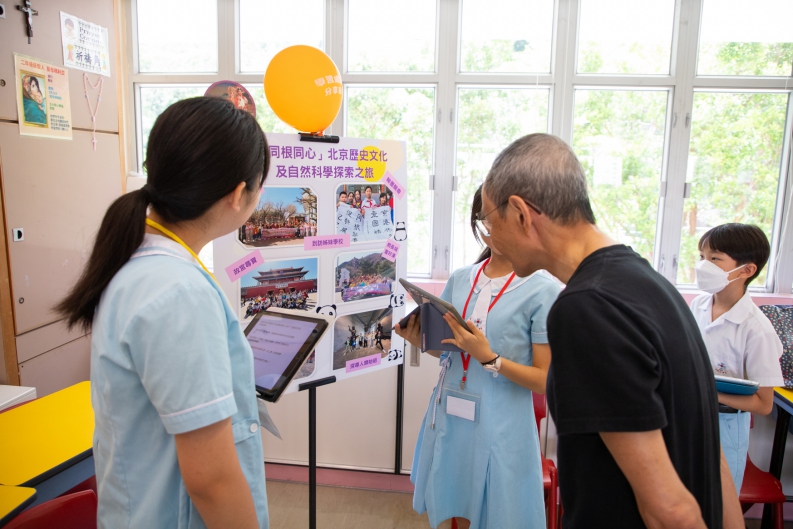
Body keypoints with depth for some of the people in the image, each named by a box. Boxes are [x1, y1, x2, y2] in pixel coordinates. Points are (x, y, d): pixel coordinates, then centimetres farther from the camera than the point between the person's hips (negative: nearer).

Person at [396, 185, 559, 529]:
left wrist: (488, 357, -24)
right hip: (449, 418, 5)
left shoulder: (543, 290, -12)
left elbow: (547, 381, -12)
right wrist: (421, 340, -7)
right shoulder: (460, 279, 4)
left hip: (500, 427, -4)